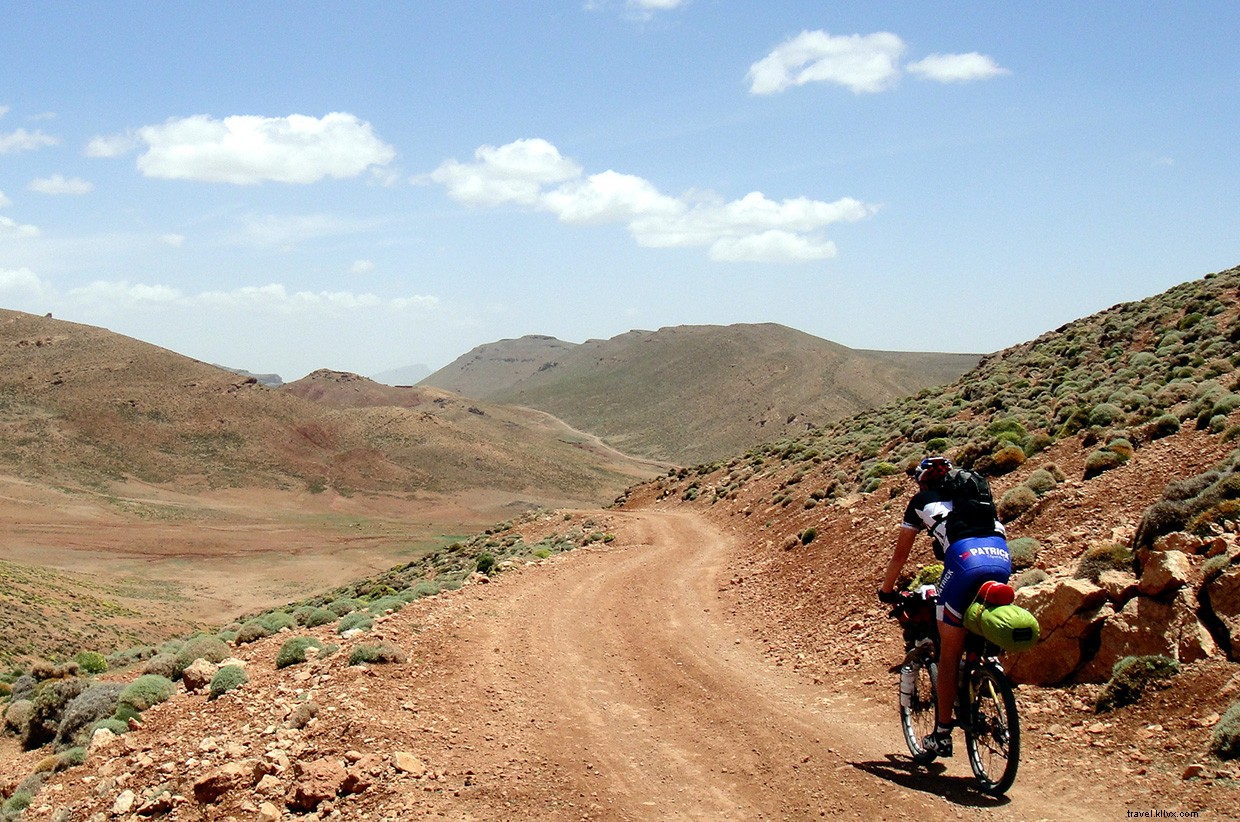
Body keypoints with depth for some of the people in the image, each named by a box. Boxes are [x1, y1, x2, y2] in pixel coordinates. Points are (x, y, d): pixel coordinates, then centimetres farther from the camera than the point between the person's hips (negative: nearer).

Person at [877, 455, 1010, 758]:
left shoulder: (921, 500, 25)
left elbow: (900, 554, 31)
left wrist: (886, 591, 45)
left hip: (965, 559, -4)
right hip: (1002, 559, 4)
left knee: (949, 653, 7)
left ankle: (942, 735, 10)